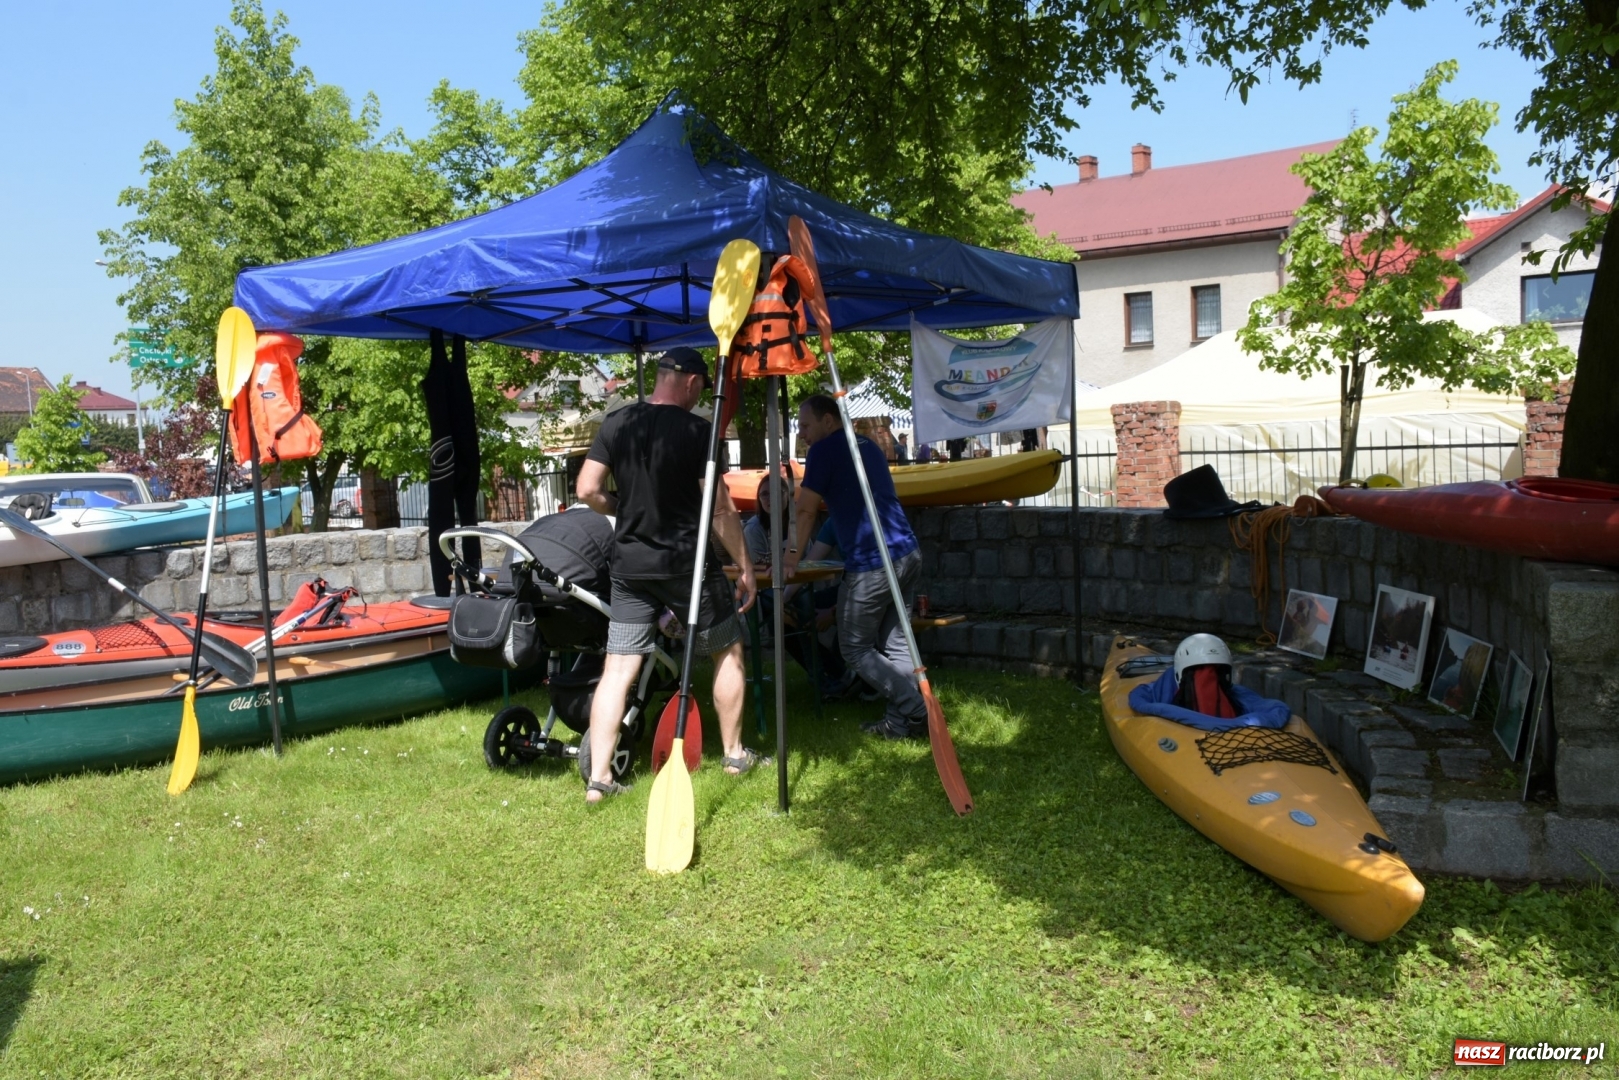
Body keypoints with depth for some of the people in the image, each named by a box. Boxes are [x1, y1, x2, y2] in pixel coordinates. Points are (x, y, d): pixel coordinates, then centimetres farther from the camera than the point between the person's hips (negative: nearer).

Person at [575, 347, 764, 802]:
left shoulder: (615, 424, 3)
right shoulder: (697, 430, -10)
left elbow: (587, 491, -1)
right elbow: (720, 508, -12)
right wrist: (745, 567, -4)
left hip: (630, 564, 4)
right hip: (685, 562, -4)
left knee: (618, 668, 5)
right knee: (728, 650, 15)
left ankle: (599, 777, 2)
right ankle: (734, 754, 23)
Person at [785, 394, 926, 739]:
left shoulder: (825, 450, -3)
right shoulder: (869, 446, 21)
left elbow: (805, 510, -3)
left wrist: (793, 555, 7)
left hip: (872, 564, -8)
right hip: (908, 553, 8)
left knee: (856, 649, 3)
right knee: (894, 644, 11)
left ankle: (915, 711, -2)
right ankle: (902, 721, 7)